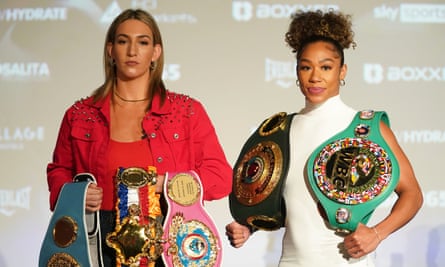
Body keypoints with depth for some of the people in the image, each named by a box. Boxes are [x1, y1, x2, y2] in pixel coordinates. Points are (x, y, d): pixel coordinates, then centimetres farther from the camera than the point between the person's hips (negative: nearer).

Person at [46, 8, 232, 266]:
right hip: (102, 245, 1)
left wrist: (165, 183, -13)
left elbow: (221, 178, 0)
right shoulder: (80, 115, 8)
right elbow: (59, 170, 20)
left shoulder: (188, 111, 4)